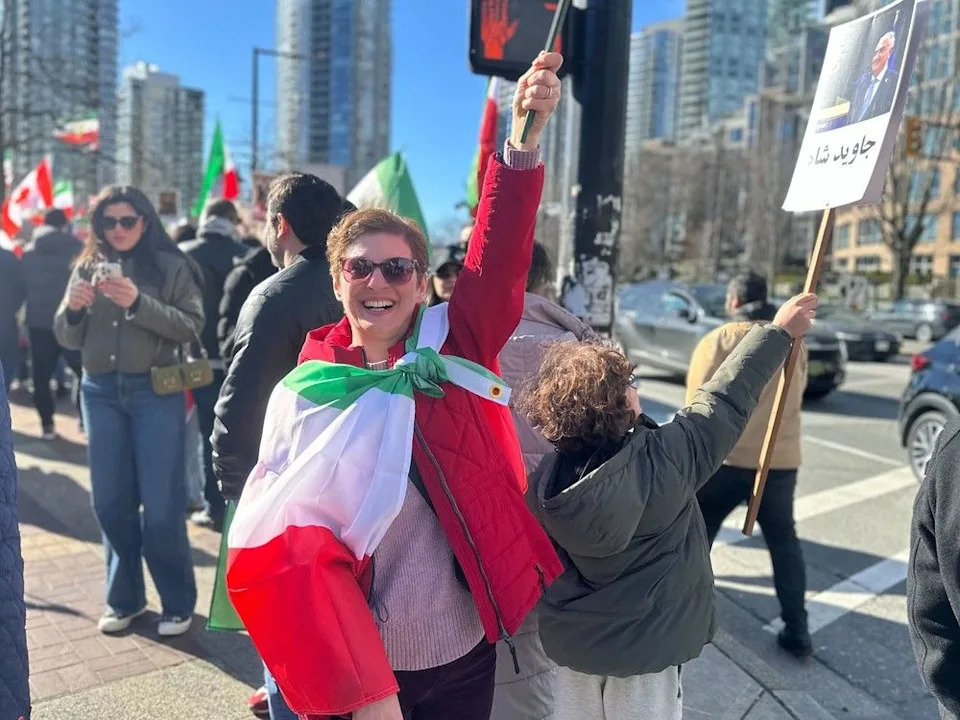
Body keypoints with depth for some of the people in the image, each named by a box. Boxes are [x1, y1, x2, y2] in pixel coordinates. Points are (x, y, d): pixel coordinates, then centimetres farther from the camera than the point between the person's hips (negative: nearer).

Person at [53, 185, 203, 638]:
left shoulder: (171, 265, -2)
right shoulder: (87, 266, 8)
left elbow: (191, 327, -11)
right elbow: (69, 339, 9)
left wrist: (139, 303, -23)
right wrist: (72, 309, -12)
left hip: (156, 392, -4)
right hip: (100, 392, 4)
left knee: (161, 505, 0)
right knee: (110, 503, 10)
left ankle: (178, 602, 16)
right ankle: (124, 598, 27)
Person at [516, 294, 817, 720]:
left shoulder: (544, 480, -17)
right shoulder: (663, 460, -26)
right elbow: (725, 403, -15)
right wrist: (779, 331, -3)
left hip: (570, 638, 3)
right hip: (643, 643, -3)